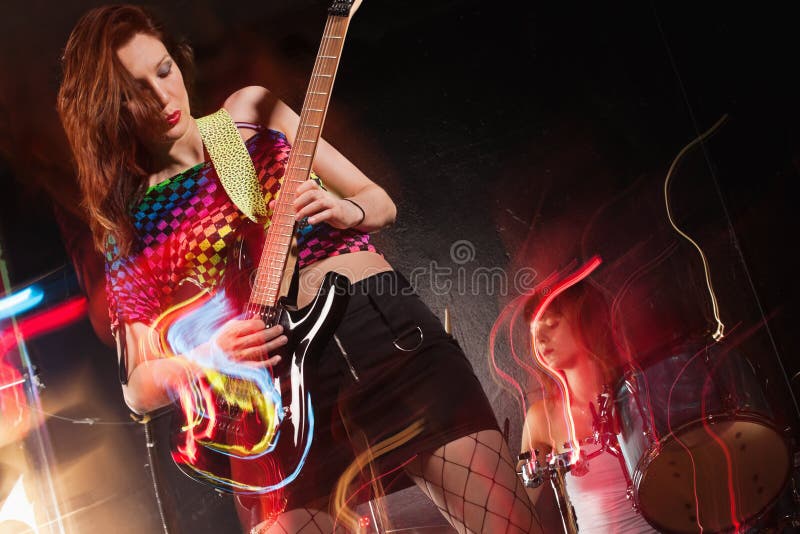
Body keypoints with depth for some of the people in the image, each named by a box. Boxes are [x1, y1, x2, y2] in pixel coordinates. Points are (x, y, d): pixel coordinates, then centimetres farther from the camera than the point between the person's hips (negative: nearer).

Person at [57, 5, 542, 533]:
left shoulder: (252, 111, 13)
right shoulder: (129, 224, 9)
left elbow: (380, 202, 16)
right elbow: (139, 388, 8)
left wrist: (343, 210, -6)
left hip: (391, 329, 1)